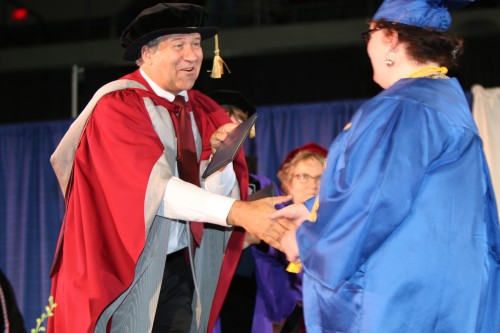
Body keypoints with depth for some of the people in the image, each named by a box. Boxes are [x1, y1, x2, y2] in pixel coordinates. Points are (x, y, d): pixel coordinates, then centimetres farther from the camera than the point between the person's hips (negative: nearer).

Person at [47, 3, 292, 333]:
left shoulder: (204, 113, 7)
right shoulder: (116, 105, -12)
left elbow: (221, 194, 3)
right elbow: (152, 187, -24)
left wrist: (219, 154, -17)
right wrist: (237, 212, -31)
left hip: (180, 269, 5)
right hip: (121, 270, -5)